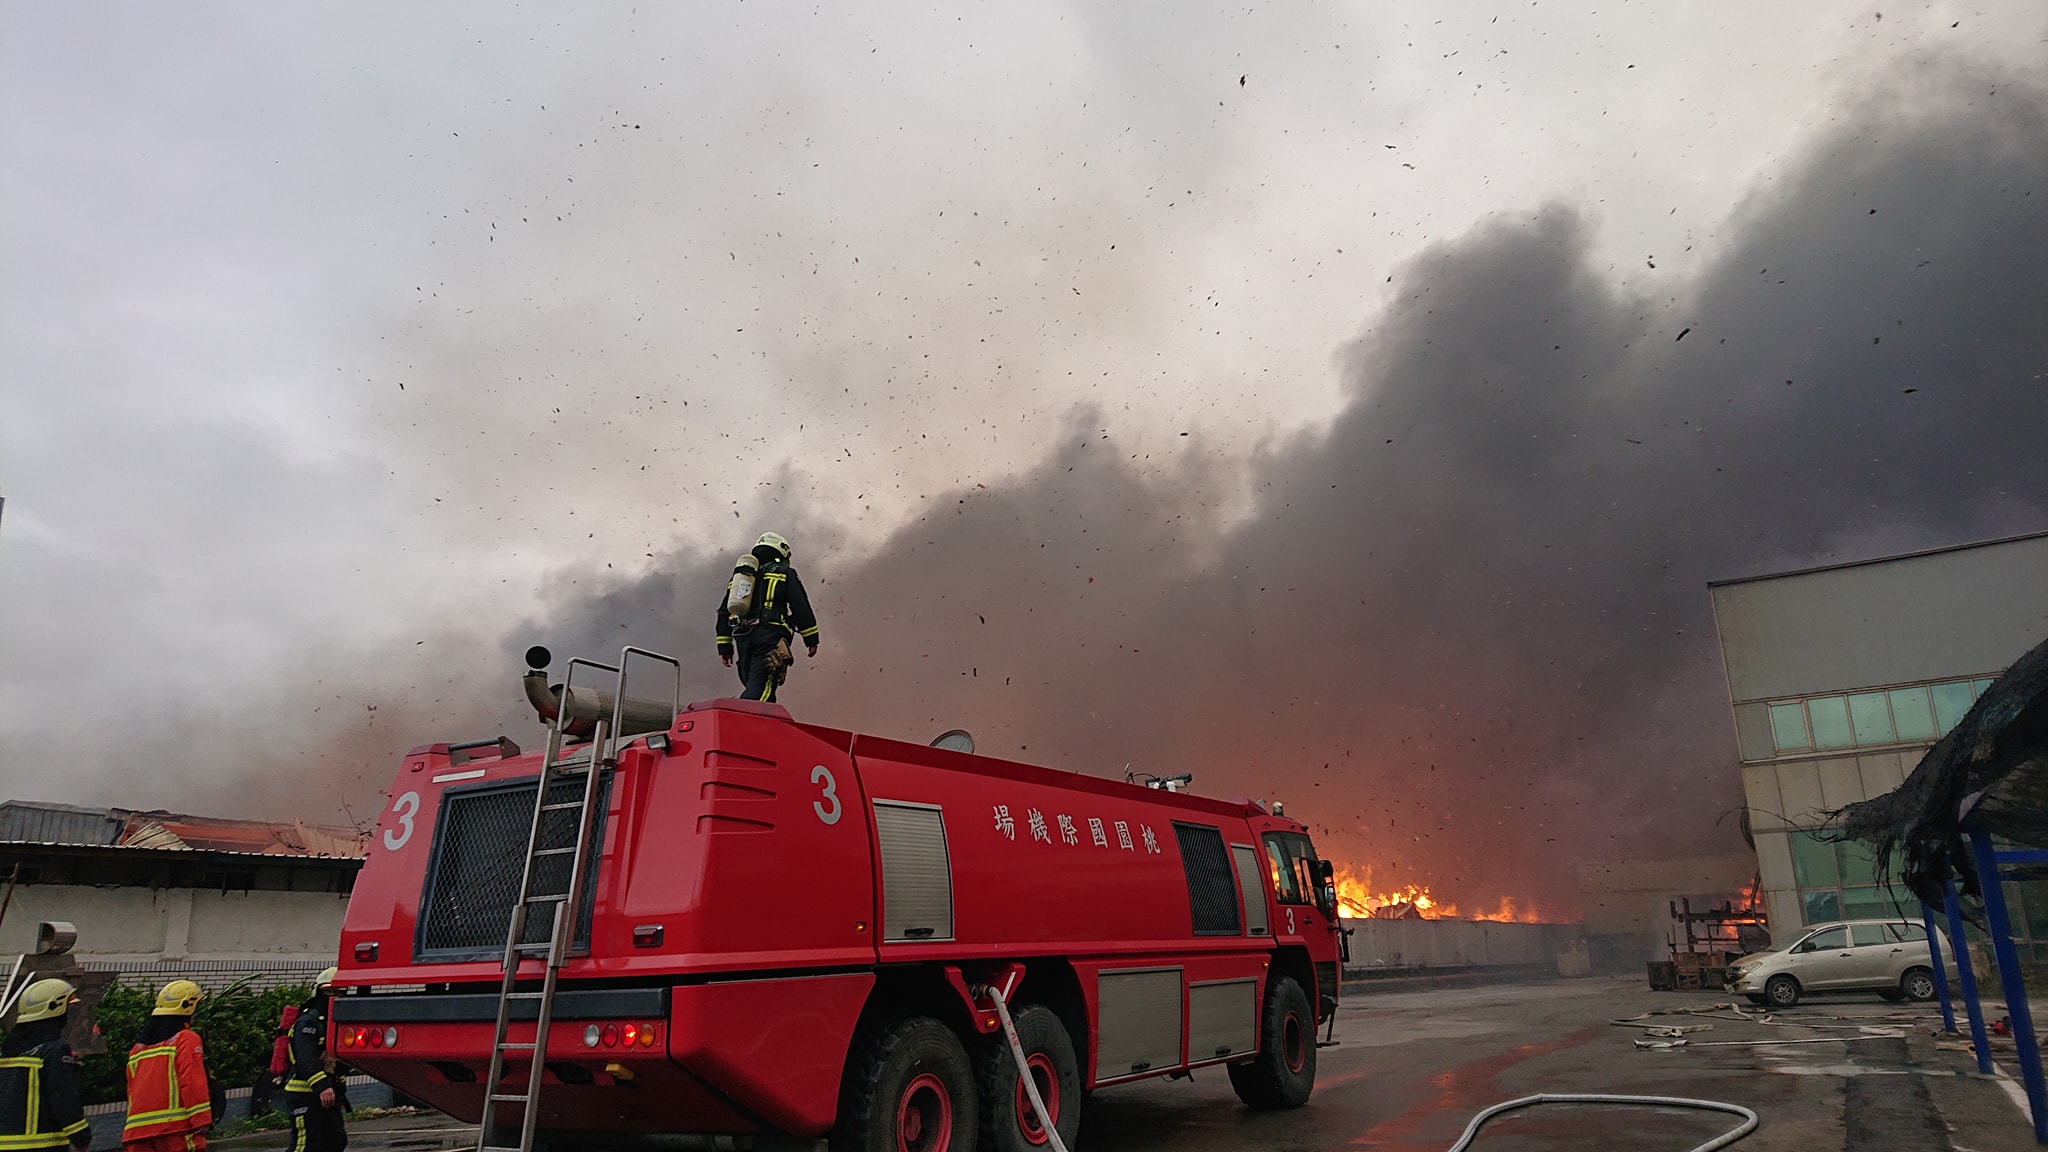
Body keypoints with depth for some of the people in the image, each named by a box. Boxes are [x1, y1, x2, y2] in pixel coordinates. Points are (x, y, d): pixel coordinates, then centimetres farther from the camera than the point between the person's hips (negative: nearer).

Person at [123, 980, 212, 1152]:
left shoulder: (139, 1046, 18)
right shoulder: (186, 1039, -5)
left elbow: (132, 1089, 21)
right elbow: (192, 1083, -13)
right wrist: (202, 1120, -11)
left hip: (138, 1130, 7)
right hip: (175, 1128, -7)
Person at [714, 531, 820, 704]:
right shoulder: (784, 573, 11)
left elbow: (724, 611, 22)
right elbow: (801, 607, 0)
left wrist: (725, 645, 21)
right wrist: (811, 638, 1)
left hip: (743, 637, 6)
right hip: (770, 635, -6)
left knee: (754, 687, 10)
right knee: (761, 689, -18)